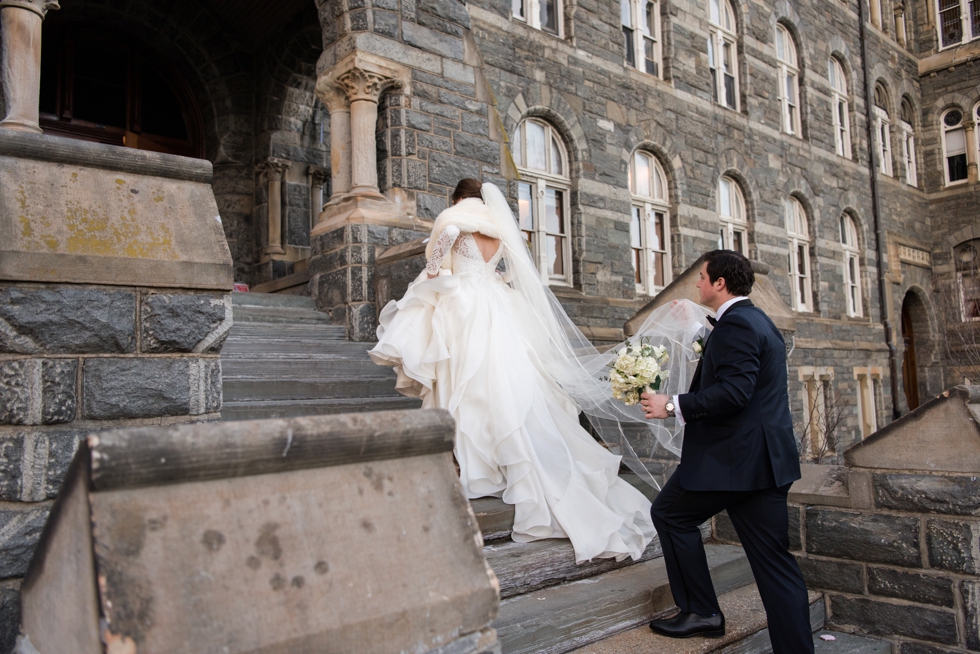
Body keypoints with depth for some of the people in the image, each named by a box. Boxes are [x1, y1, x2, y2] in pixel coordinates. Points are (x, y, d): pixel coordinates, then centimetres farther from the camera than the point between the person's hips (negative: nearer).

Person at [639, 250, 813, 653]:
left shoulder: (735, 323, -14)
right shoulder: (759, 320, 18)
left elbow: (733, 391, -24)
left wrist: (673, 406, -19)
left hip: (734, 457, -10)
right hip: (766, 456, 10)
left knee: (669, 513, 9)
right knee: (775, 562, 10)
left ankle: (700, 611, 14)